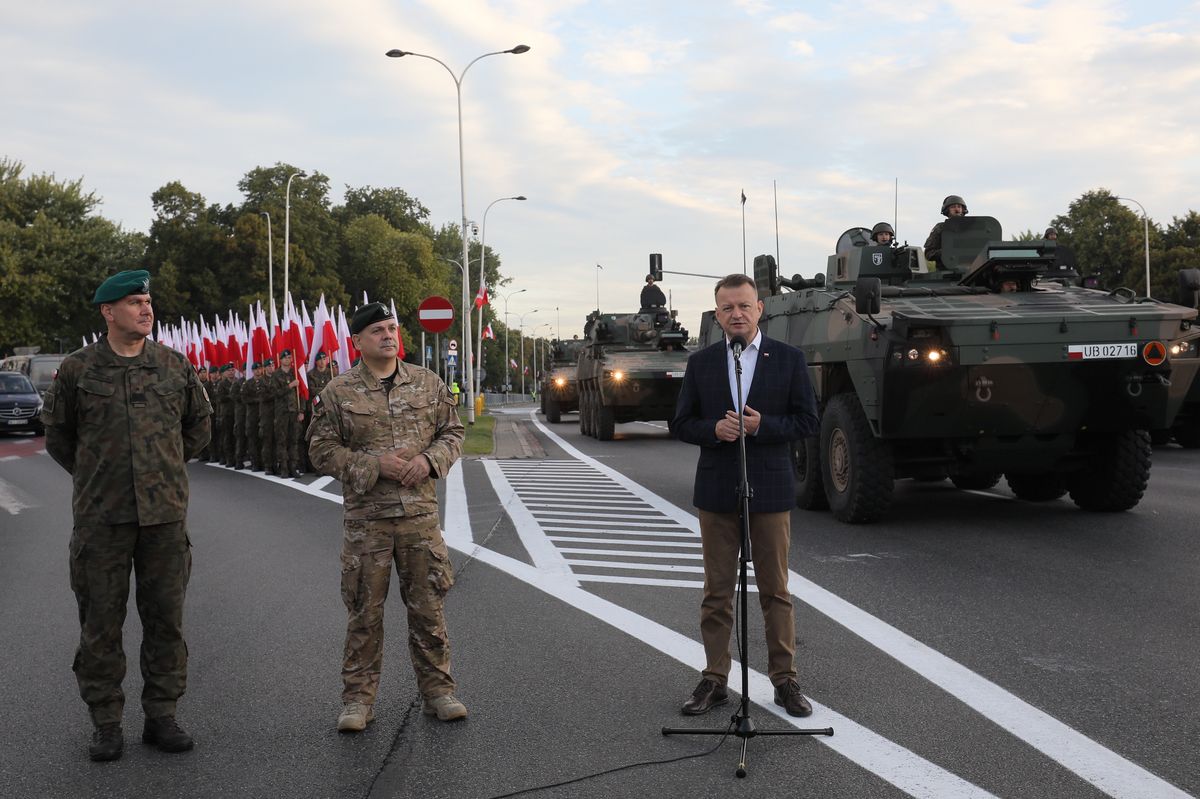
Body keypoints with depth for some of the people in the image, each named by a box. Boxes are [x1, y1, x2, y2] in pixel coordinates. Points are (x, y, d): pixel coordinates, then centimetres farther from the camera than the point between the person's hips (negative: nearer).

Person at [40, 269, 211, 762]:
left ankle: (161, 716, 17)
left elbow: (198, 424, 19)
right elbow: (58, 434, 12)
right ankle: (106, 724, 14)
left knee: (166, 619, 6)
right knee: (101, 623, 3)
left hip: (165, 513, 2)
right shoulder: (77, 369, -1)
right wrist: (93, 476, 12)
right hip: (101, 517, -2)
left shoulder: (175, 366, 5)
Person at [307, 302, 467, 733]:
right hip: (366, 518, -2)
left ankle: (437, 689, 19)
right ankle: (358, 698, 14)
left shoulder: (428, 383, 7)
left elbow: (453, 432, 12)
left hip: (421, 514, 2)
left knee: (428, 607, 7)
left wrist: (429, 459, -9)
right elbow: (322, 450, -1)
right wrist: (375, 464, -14)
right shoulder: (337, 392, -1)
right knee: (364, 611, 4)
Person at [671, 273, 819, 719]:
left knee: (776, 591, 4)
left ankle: (784, 680, 13)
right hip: (716, 493, 2)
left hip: (770, 490, -1)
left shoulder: (788, 359, 2)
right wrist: (713, 429, -13)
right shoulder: (701, 363, 7)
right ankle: (714, 680, 14)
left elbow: (807, 421, 0)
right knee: (717, 593, 6)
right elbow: (681, 424, 7)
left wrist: (761, 425, -16)